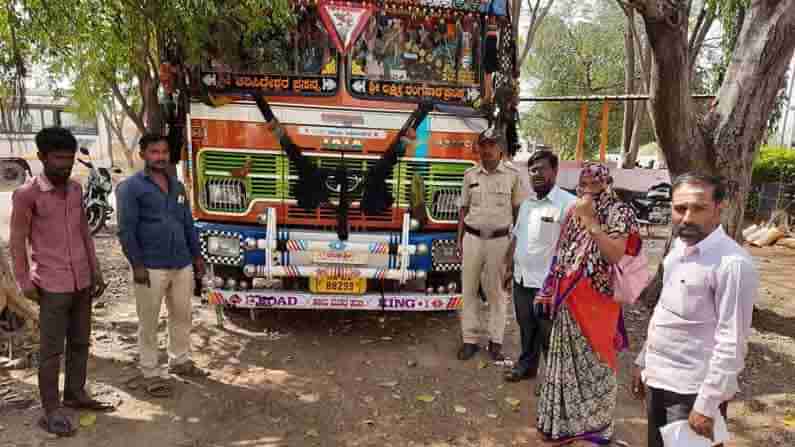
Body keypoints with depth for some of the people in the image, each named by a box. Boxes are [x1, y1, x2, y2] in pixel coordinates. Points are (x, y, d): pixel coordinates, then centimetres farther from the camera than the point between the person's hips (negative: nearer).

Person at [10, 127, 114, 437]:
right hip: (52, 285, -6)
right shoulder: (27, 194, -10)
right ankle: (51, 411, 14)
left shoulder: (76, 189, 7)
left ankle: (75, 394, 30)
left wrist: (96, 272, 12)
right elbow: (17, 241, -6)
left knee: (80, 342, 15)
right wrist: (24, 283, -9)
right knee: (52, 349, 3)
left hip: (81, 281, 6)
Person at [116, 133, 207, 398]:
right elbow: (126, 230, -11)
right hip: (151, 267, -6)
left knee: (182, 315, 16)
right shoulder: (131, 187, -6)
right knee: (149, 322, 6)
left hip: (182, 264, 6)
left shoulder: (177, 186, 13)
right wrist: (137, 264, -16)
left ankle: (180, 360, 33)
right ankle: (151, 373, 18)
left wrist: (197, 255, 15)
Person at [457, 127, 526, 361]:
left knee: (496, 291, 7)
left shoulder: (512, 175, -2)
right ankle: (469, 339, 16)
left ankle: (495, 341, 18)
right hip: (472, 238, 2)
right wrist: (459, 239, 6)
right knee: (469, 289, 6)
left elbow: (518, 210, 2)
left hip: (499, 240, -2)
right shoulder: (470, 174, 5)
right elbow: (464, 208, 9)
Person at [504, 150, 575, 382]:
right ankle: (527, 365, 39)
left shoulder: (568, 203, -16)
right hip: (522, 278, 7)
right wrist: (510, 268, 17)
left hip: (547, 282, -7)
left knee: (549, 332, 5)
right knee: (526, 327, 21)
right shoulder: (526, 203, 11)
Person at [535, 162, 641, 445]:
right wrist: (550, 290, 14)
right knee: (567, 357, 15)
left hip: (597, 299, -5)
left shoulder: (618, 212, -9)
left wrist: (591, 220, -23)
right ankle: (565, 419, 32)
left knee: (594, 359, 5)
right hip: (568, 299, 6)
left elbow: (615, 255, -23)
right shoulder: (573, 212, 9)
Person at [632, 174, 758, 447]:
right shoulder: (679, 246, 4)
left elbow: (732, 343, -21)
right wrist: (643, 361, 15)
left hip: (694, 390, -7)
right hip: (658, 380, 8)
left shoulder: (733, 263, -22)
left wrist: (707, 405, -19)